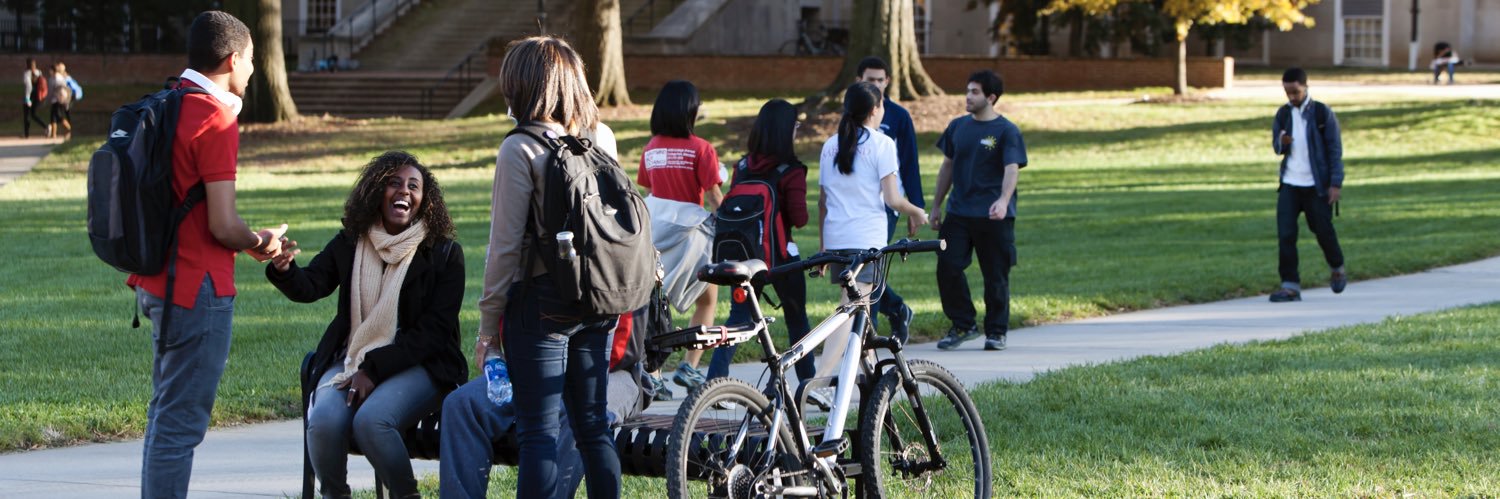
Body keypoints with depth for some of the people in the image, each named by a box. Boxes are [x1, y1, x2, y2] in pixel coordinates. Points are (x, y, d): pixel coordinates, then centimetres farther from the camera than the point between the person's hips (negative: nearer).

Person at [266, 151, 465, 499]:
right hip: (350, 360, 3)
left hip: (416, 366, -3)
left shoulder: (444, 253, 0)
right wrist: (284, 270, -29)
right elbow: (309, 286, -5)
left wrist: (375, 369, -15)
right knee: (324, 420, -28)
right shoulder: (349, 244, 10)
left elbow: (434, 329, -6)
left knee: (370, 420, -32)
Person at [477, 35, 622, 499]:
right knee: (594, 427, 12)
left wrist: (489, 322, -5)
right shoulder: (602, 137, 6)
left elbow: (505, 244, -11)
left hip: (542, 300, -6)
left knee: (538, 433, -4)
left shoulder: (521, 149, -12)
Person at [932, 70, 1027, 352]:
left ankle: (996, 332, 15)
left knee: (996, 276, 2)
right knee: (948, 268, -6)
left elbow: (1012, 169, -16)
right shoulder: (958, 127, 11)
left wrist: (1004, 200, -34)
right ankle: (963, 325, 8)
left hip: (994, 216, -4)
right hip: (959, 213, 4)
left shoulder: (1007, 131, -5)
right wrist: (936, 206, 18)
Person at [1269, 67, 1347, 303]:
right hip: (1289, 184, 3)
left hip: (1316, 185, -3)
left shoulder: (1323, 113, -5)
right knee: (1285, 234, -7)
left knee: (1323, 231, 8)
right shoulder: (1283, 114, 7)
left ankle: (1337, 270, 35)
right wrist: (1282, 144, -11)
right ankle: (1290, 285, -3)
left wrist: (1336, 183, -11)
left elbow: (1335, 149, -4)